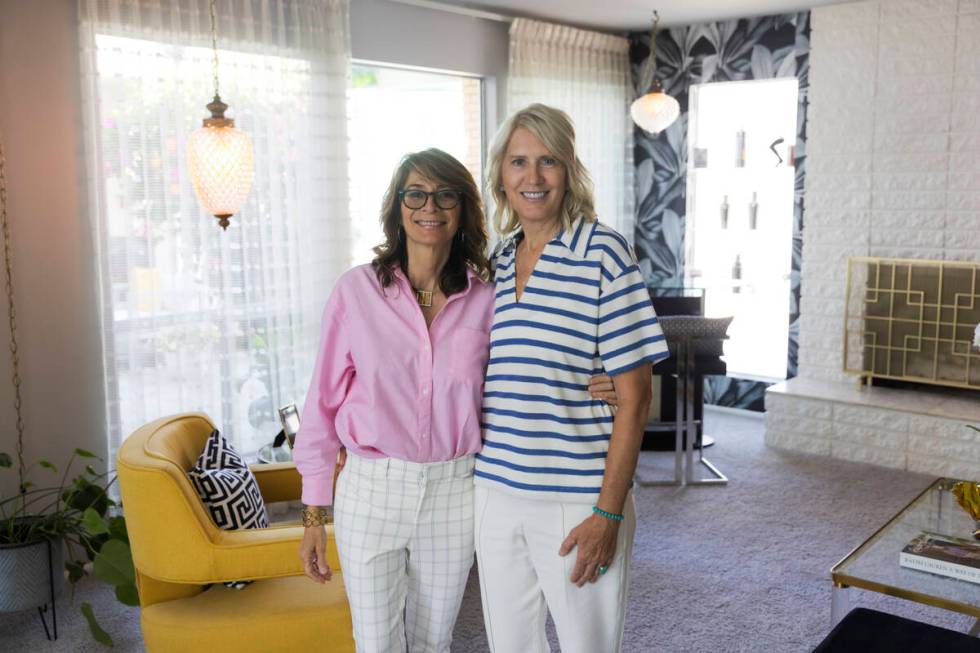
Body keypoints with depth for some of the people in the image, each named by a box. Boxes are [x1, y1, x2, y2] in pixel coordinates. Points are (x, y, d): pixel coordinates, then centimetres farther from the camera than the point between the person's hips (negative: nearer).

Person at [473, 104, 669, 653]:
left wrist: (609, 512, -14)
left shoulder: (604, 253, -9)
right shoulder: (495, 261, 8)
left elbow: (634, 397, -11)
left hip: (576, 503, -5)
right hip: (497, 496, 6)